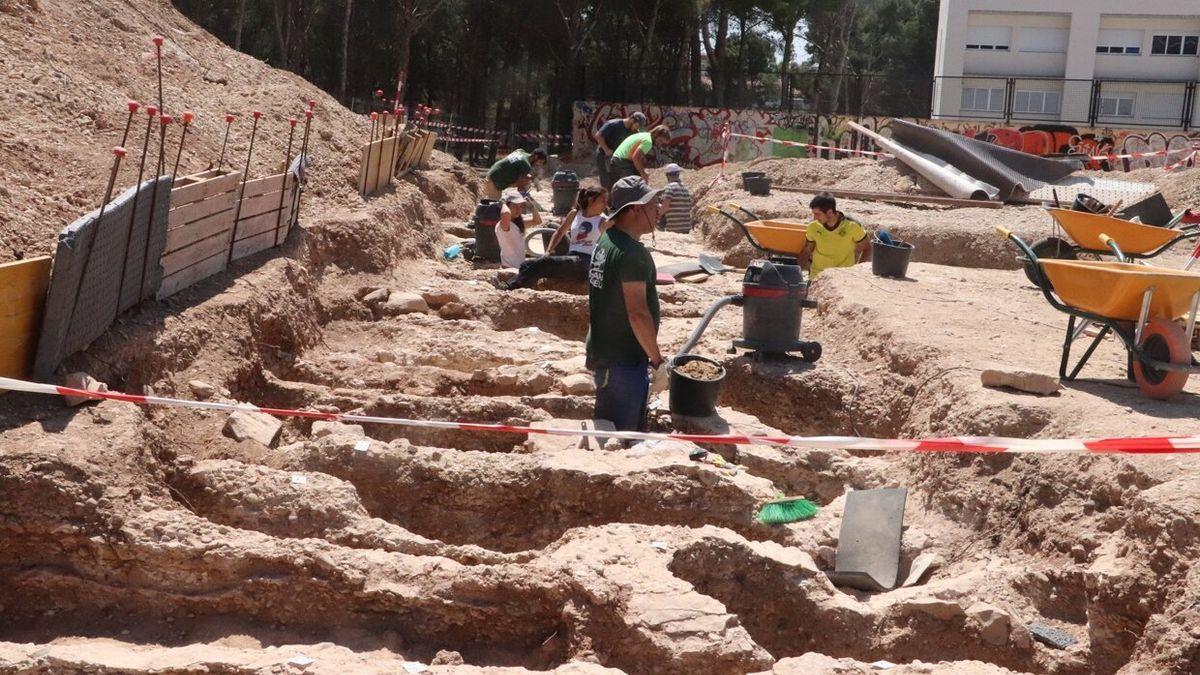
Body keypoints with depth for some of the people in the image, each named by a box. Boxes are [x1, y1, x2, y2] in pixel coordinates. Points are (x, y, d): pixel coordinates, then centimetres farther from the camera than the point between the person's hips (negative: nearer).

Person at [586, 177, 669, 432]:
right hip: (624, 360, -10)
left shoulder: (605, 241, 8)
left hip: (601, 352, 10)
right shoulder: (632, 252, -23)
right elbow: (638, 313, -26)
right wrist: (657, 360, -18)